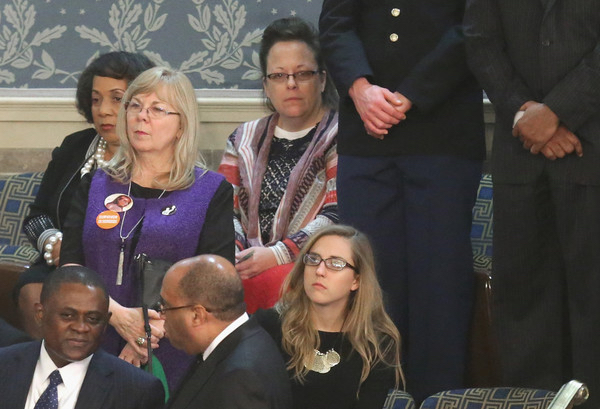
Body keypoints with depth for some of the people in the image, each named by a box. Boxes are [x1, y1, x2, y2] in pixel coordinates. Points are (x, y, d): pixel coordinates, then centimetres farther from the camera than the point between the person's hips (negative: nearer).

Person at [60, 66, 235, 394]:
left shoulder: (212, 191, 5)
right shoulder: (96, 186, 13)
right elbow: (69, 264, 2)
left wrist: (153, 330, -17)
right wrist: (118, 316, -15)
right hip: (95, 354, 2)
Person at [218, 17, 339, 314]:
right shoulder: (245, 140, 25)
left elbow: (337, 217, -6)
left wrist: (275, 255, -16)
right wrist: (234, 258, -6)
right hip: (248, 264, 4)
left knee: (272, 282, -39)